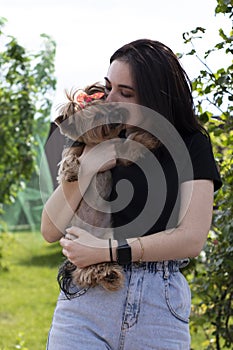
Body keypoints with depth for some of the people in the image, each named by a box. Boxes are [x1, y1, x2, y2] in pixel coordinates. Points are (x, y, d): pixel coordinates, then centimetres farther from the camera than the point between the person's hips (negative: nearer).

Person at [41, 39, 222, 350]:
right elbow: (50, 231, 4)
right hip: (86, 298, 2)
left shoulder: (190, 145, 2)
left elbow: (192, 238, -9)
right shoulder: (96, 141, 9)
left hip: (160, 306, -2)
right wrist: (86, 169, -8)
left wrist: (107, 251, -12)